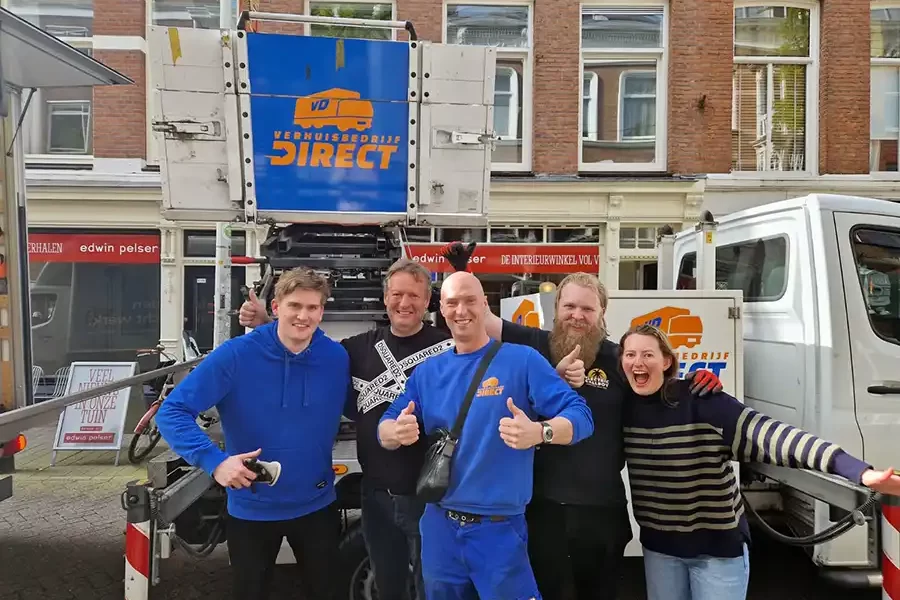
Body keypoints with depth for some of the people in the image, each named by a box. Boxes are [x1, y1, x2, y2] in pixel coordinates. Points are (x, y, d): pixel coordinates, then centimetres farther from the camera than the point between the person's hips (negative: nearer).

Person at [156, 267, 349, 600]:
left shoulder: (338, 358, -10)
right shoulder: (235, 354, -19)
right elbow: (172, 412, -19)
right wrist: (214, 461, -29)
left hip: (317, 506, 2)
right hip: (251, 509, -1)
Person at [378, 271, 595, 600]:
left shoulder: (523, 360, -8)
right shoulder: (427, 371, 5)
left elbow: (580, 416, -14)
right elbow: (385, 427, 5)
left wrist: (539, 432, -34)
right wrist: (398, 431, -20)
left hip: (500, 527, -4)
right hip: (439, 525, 4)